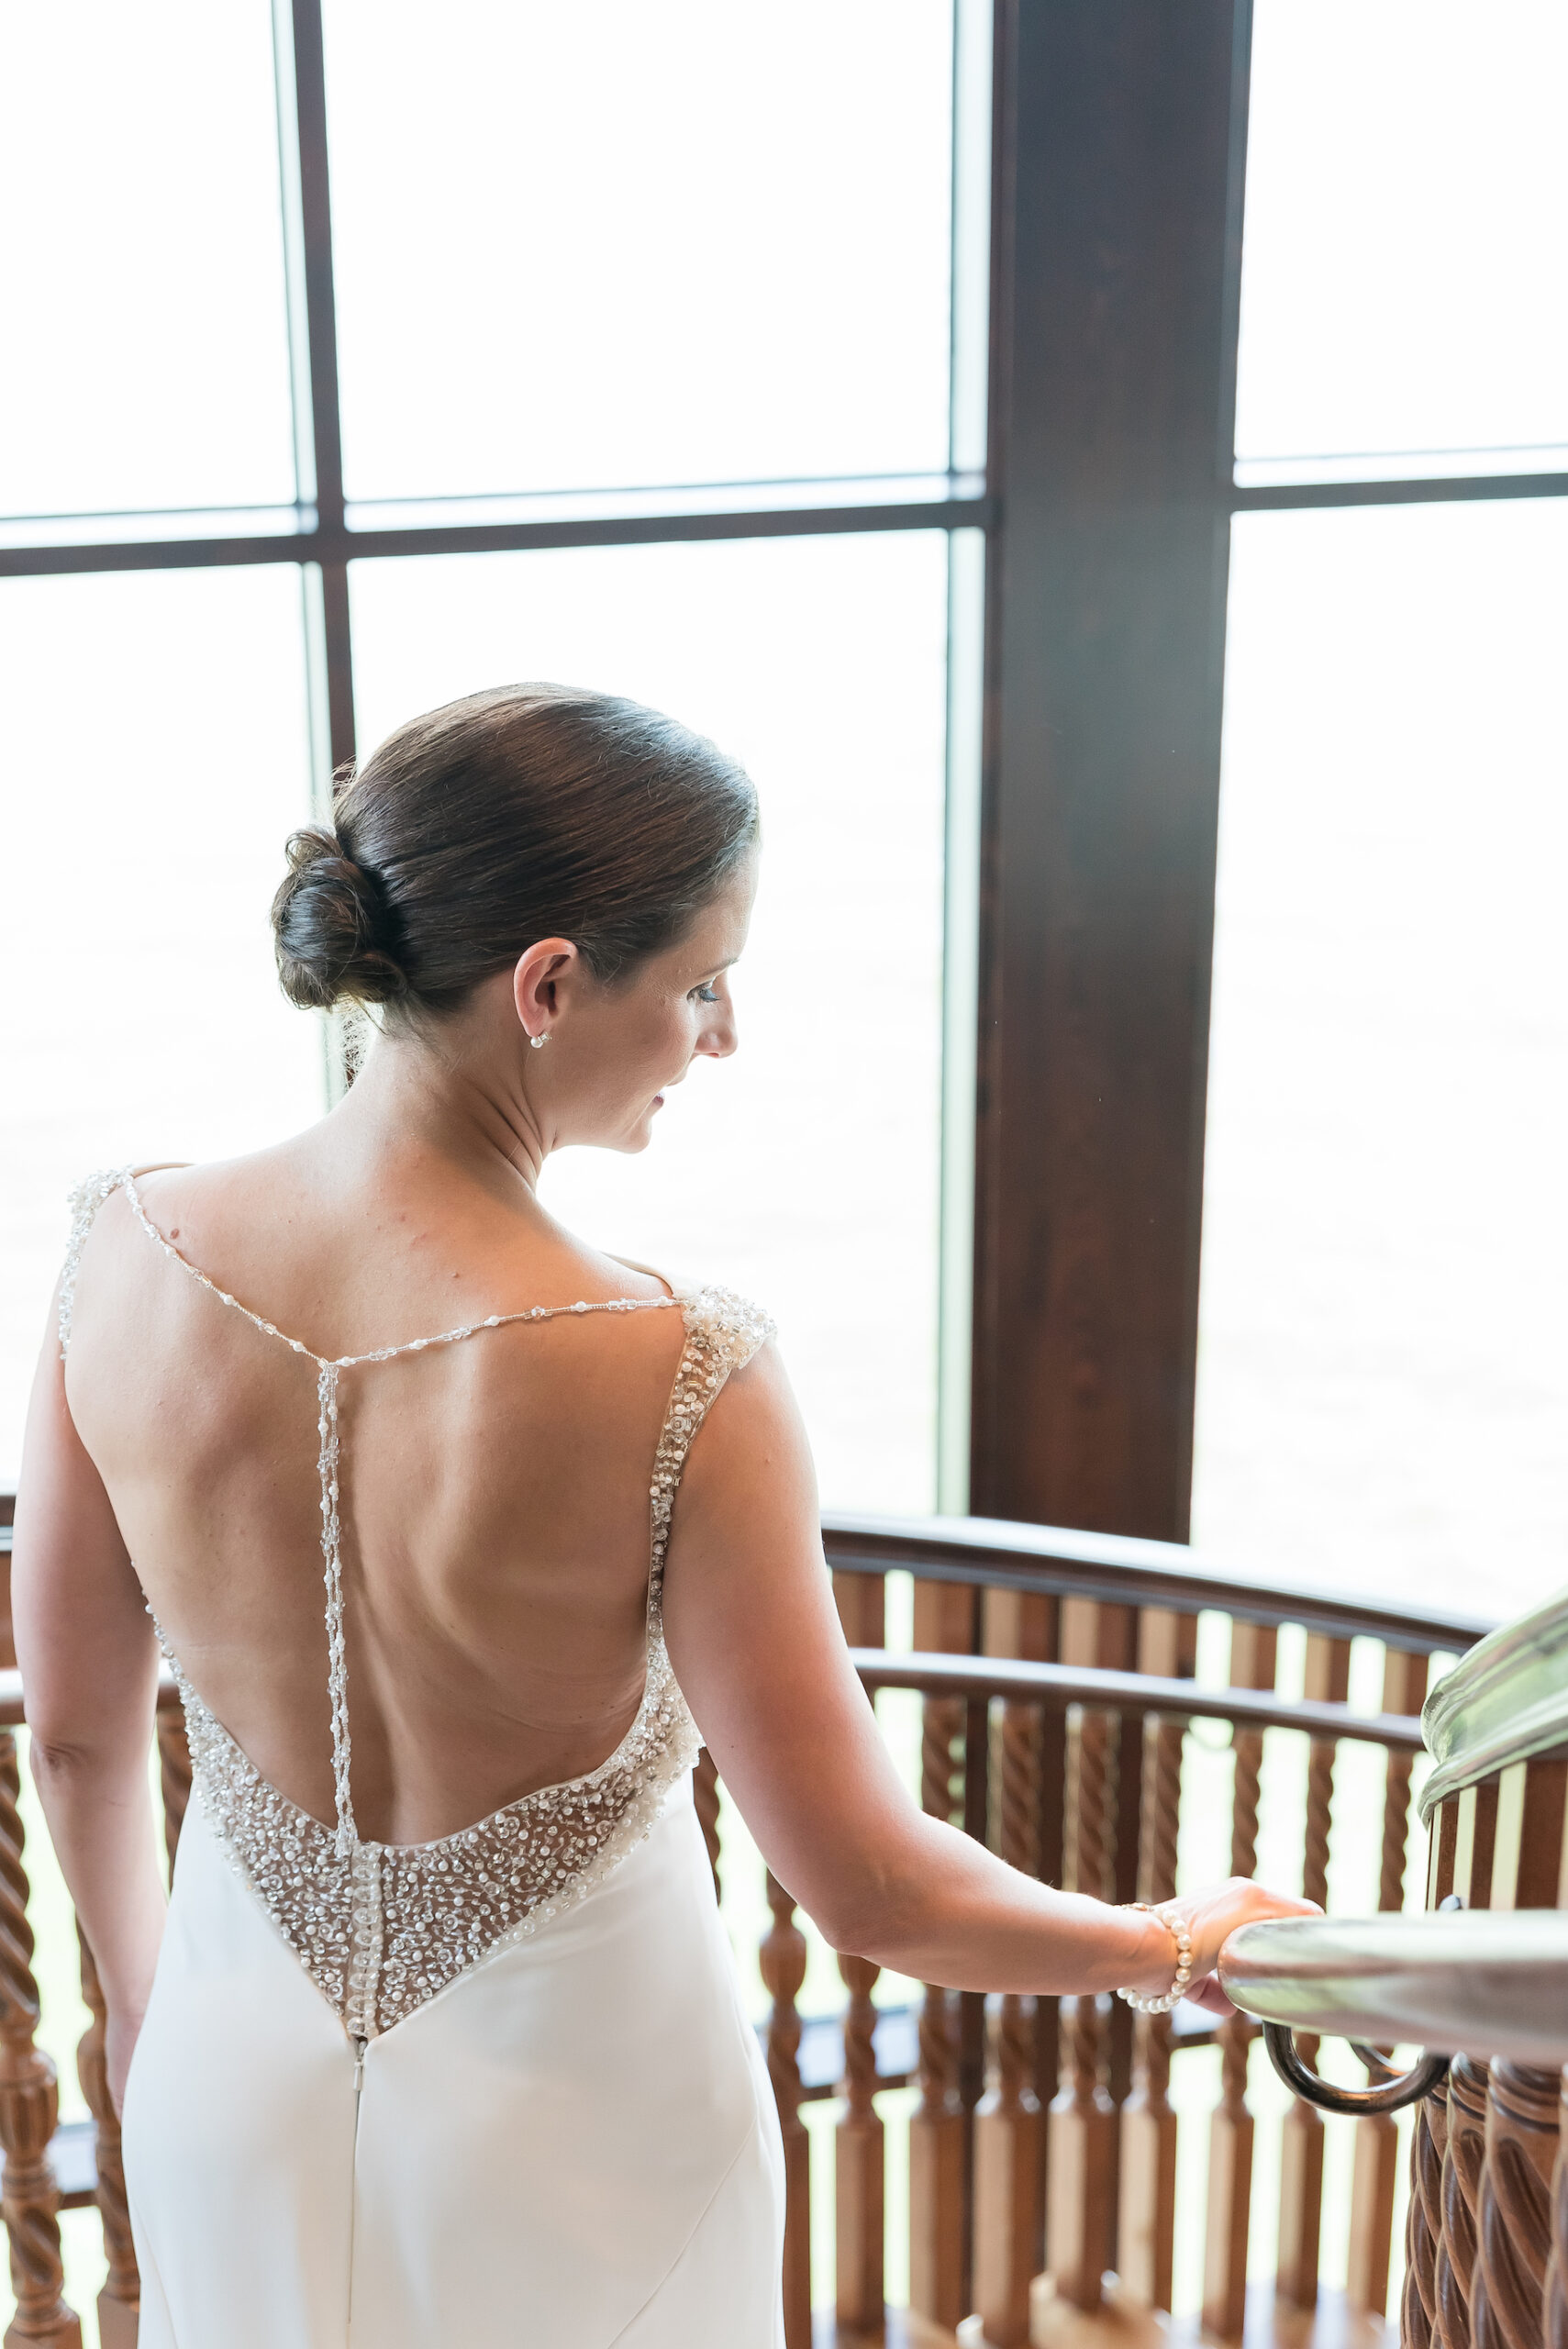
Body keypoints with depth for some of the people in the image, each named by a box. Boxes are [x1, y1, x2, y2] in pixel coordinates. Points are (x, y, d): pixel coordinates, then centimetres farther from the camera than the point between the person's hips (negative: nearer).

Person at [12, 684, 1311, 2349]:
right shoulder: (674, 1388, -33)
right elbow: (869, 1893, -22)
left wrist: (139, 1998, 14)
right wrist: (1171, 1947, -4)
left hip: (244, 2072, 4)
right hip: (568, 2112, -3)